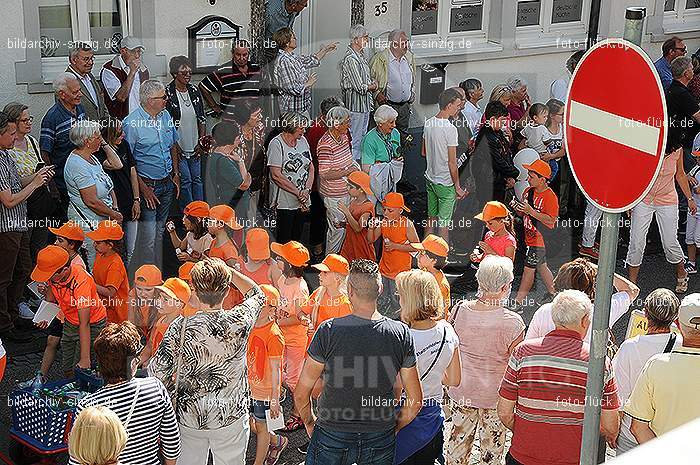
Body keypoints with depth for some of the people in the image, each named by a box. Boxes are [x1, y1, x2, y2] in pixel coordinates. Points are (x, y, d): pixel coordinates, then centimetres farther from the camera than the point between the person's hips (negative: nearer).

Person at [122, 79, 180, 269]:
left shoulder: (166, 116, 5)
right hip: (147, 185, -7)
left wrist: (176, 174, 13)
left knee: (161, 230, 18)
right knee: (148, 234, -4)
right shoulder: (131, 123, -17)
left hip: (167, 183, 7)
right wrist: (143, 188, -16)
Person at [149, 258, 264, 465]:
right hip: (231, 417, 0)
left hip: (188, 418, 0)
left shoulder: (180, 327, -20)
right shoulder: (240, 322, -18)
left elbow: (157, 371, -15)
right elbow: (257, 294, 4)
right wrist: (227, 270, 5)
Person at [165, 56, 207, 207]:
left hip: (195, 148, 5)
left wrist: (201, 142, 2)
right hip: (178, 148, -5)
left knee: (198, 179, 9)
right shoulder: (167, 93, -11)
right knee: (185, 181, -2)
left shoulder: (194, 91, 6)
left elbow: (202, 118, 11)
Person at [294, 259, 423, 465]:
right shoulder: (402, 334, -10)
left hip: (332, 436, -2)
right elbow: (415, 401, -4)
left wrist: (309, 422, 9)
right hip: (381, 441, 2)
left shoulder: (328, 331, -17)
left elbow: (301, 394, -10)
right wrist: (394, 428, 12)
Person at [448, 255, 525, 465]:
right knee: (492, 447, 18)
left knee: (459, 438, 23)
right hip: (494, 396, -3)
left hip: (461, 391, 4)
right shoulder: (512, 323, -24)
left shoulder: (460, 310, -13)